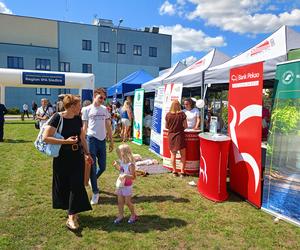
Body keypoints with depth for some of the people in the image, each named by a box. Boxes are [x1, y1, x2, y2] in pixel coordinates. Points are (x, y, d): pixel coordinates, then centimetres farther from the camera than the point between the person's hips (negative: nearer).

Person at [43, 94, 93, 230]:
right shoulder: (57, 117, -14)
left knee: (77, 184, -2)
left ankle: (72, 216, 5)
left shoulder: (78, 119, 2)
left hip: (77, 156, 4)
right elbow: (45, 137, -21)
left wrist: (87, 153, 11)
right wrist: (66, 141, -23)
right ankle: (69, 208, 34)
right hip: (62, 157, -4)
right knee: (63, 184, 10)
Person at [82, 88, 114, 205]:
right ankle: (95, 192, 14)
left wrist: (111, 140, 12)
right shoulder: (87, 109, -2)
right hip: (91, 139, -4)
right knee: (93, 167, 1)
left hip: (102, 140, 4)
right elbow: (84, 127, -1)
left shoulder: (104, 109, 11)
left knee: (102, 167, 9)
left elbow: (108, 126, 14)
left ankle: (93, 180, 40)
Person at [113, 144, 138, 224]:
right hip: (120, 185, 7)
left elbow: (133, 177, -21)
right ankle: (120, 215, 27)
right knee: (120, 201, 12)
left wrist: (126, 175, -36)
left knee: (127, 202, 5)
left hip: (127, 186, -7)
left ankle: (133, 215, 25)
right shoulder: (122, 162, 0)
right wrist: (116, 166, 4)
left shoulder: (130, 164, -23)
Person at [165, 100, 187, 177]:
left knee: (173, 155, 12)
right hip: (180, 136, -2)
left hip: (171, 136, 2)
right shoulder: (182, 114, -8)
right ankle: (182, 172, 10)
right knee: (183, 155, 9)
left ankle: (174, 171, 19)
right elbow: (185, 126, -6)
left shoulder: (168, 115, -4)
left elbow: (166, 126, 3)